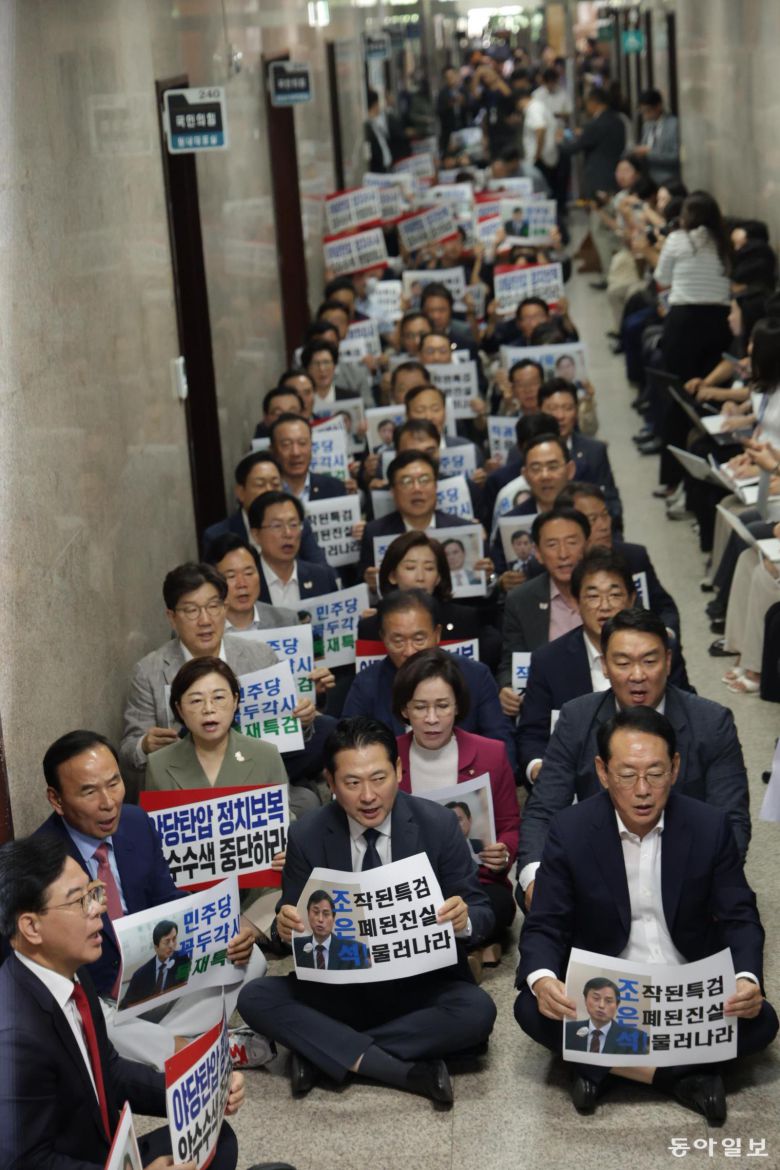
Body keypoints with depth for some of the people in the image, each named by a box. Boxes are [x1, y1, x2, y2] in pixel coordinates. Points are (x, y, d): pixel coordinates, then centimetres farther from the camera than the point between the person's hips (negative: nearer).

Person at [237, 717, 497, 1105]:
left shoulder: (438, 825, -7)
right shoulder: (307, 836, -4)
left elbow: (481, 913, -4)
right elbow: (294, 923, 0)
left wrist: (464, 919, -29)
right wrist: (285, 926, -26)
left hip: (422, 984, -1)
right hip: (338, 987, 1)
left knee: (478, 1011, -32)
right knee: (256, 998, -23)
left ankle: (326, 1051, -19)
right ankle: (409, 1071, -28)